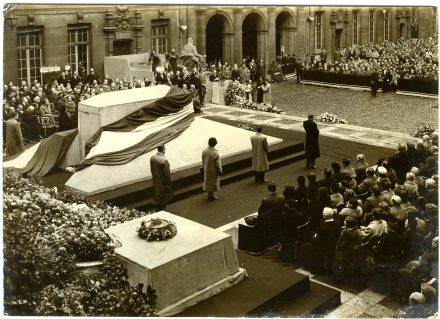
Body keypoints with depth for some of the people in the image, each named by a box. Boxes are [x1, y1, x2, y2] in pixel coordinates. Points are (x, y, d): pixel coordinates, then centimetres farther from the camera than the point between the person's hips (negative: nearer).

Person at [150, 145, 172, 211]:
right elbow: (167, 174, -20)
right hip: (163, 183, -6)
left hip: (155, 182, 6)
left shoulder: (152, 158, -7)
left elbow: (152, 170, 5)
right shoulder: (164, 160, -27)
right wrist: (168, 184, -9)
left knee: (157, 197, 21)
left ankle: (157, 211, 34)